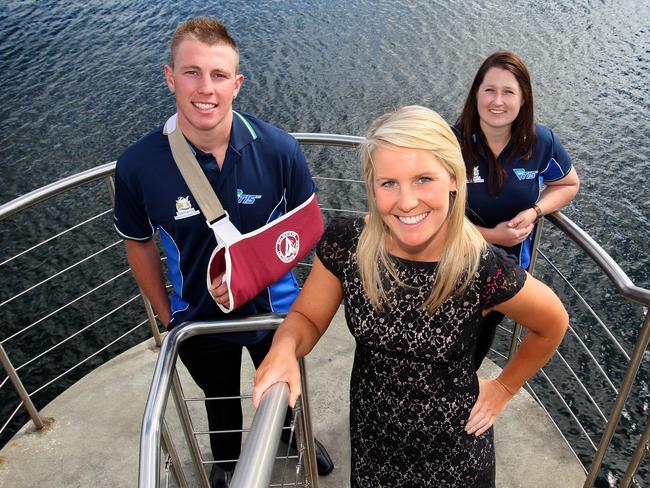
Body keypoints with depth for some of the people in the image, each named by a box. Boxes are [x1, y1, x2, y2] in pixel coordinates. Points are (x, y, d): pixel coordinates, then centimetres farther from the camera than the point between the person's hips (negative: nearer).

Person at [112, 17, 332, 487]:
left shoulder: (278, 149, -26)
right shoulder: (137, 166, -24)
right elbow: (139, 244, -6)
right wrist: (166, 316, 1)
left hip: (274, 309, 0)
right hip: (198, 319, 1)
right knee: (220, 399, 30)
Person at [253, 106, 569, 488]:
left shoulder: (485, 269, -28)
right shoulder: (345, 243, -22)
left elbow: (553, 325, -8)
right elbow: (308, 318, -8)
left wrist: (505, 388, 0)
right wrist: (284, 349, -29)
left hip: (453, 443, -2)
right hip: (371, 432, 2)